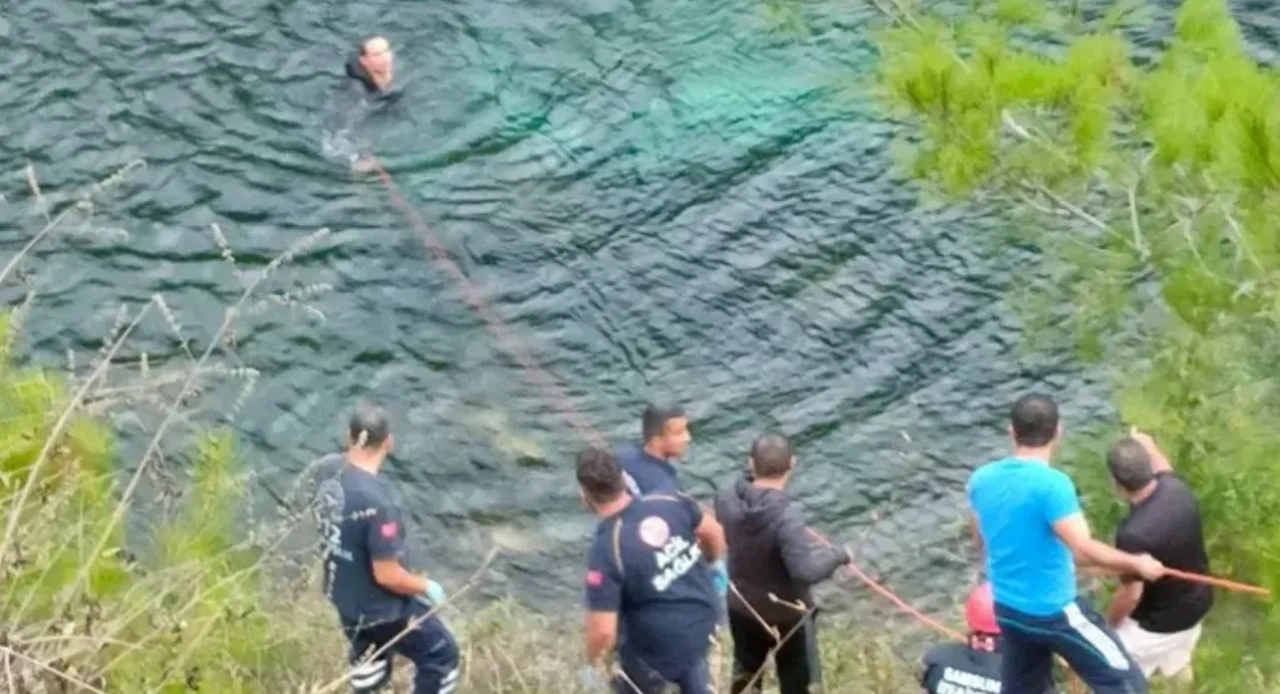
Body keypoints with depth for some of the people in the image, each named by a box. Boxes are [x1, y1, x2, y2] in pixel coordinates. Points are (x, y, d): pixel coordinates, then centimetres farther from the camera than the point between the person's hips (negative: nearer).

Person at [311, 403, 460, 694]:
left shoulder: (327, 470, -12)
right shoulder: (375, 500, -36)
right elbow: (387, 576, -27)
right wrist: (426, 587, -11)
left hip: (344, 596, 8)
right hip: (381, 608, -8)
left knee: (369, 667, 29)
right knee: (441, 657, 15)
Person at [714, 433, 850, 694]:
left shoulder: (727, 500, -15)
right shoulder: (786, 515, -34)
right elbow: (807, 570, -39)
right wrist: (837, 555, -20)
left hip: (741, 606, 5)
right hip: (786, 613, -5)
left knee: (745, 671, 27)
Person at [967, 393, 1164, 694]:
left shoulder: (981, 479, -1)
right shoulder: (1052, 484, -23)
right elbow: (1084, 550, -28)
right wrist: (1137, 563, -14)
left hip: (1007, 608, 7)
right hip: (1053, 611, -7)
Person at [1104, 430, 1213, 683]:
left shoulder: (1134, 534, -38)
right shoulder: (1177, 488, -17)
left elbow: (1131, 594, -27)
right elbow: (1163, 467, 10)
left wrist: (1109, 624, -8)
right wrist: (1150, 447, 30)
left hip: (1158, 623, -7)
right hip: (1196, 604, 7)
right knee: (1178, 666, 32)